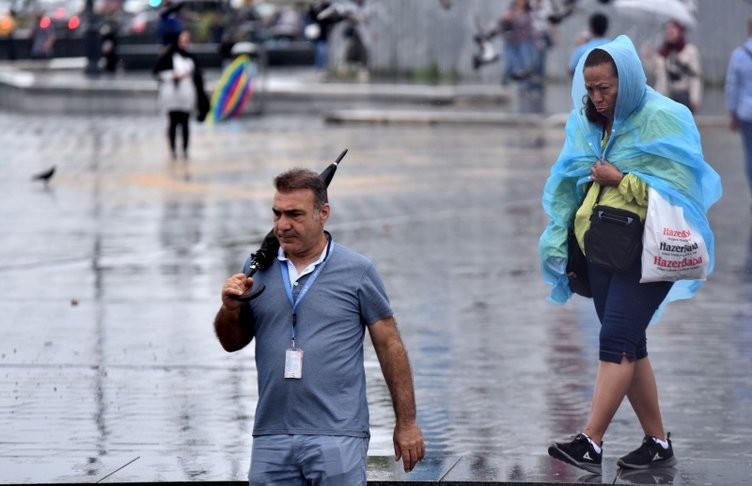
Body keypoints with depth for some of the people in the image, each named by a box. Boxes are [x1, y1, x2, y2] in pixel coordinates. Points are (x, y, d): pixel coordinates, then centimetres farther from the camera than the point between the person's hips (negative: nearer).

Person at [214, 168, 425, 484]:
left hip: (337, 437, -4)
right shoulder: (258, 269, 10)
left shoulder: (357, 271, 0)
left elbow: (389, 346, 3)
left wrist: (407, 423, 1)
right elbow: (232, 342, 18)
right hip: (271, 439, 4)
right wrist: (230, 309, -4)